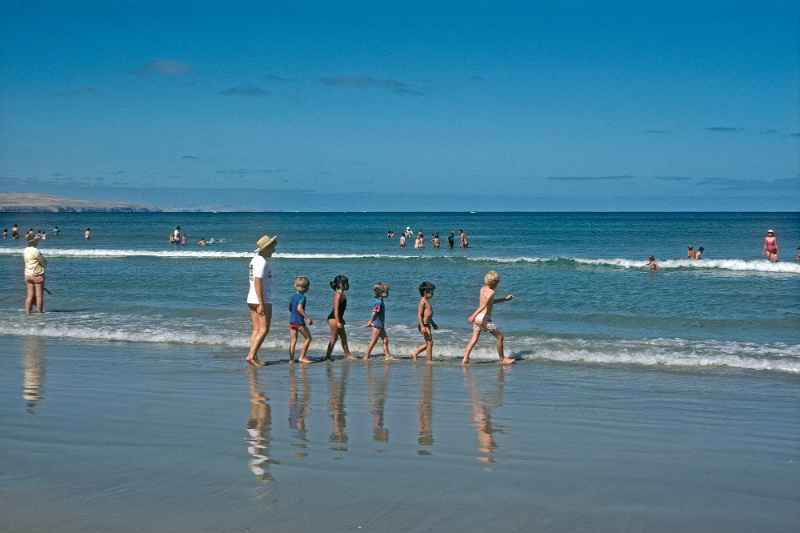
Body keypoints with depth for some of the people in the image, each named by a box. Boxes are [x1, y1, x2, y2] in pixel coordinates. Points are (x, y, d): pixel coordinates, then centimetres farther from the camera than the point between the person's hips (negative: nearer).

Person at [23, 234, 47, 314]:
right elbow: (44, 262, -10)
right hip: (37, 275, -7)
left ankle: (28, 311, 7)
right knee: (39, 295, -1)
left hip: (28, 274, 7)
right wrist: (44, 263, 12)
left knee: (30, 295, 9)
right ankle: (40, 311, 0)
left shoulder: (25, 251, 7)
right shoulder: (36, 251, -17)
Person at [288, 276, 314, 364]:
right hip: (300, 322, -7)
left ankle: (291, 359, 4)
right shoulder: (302, 297, -13)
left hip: (292, 321, 7)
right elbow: (299, 308, -26)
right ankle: (302, 357, 7)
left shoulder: (293, 296, 10)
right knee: (308, 338, 9)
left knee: (293, 341, 8)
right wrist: (307, 317, -21)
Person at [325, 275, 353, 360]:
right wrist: (338, 322, -23)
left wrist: (341, 320, 24)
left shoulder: (342, 294, 11)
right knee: (334, 338, -2)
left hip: (338, 318, 10)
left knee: (343, 337, 13)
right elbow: (336, 309, -22)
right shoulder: (338, 294, -18)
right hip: (334, 318, -10)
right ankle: (328, 355, 6)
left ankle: (348, 354, 19)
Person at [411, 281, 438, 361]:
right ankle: (430, 360, -1)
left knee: (428, 343, 15)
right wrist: (422, 326, -25)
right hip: (424, 325, -10)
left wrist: (433, 324, 30)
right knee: (430, 342, -7)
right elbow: (419, 315, -19)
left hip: (427, 325, 10)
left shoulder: (426, 301, 17)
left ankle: (414, 353, 22)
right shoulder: (422, 301, -14)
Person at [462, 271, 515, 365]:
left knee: (474, 339, 13)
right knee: (500, 336, 5)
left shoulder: (483, 289, 11)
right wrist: (474, 315, -34)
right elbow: (484, 305, -24)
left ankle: (465, 359, 6)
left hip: (477, 318, 8)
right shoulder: (492, 292, -14)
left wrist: (505, 299, 27)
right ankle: (502, 359, 12)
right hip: (484, 318, -8)